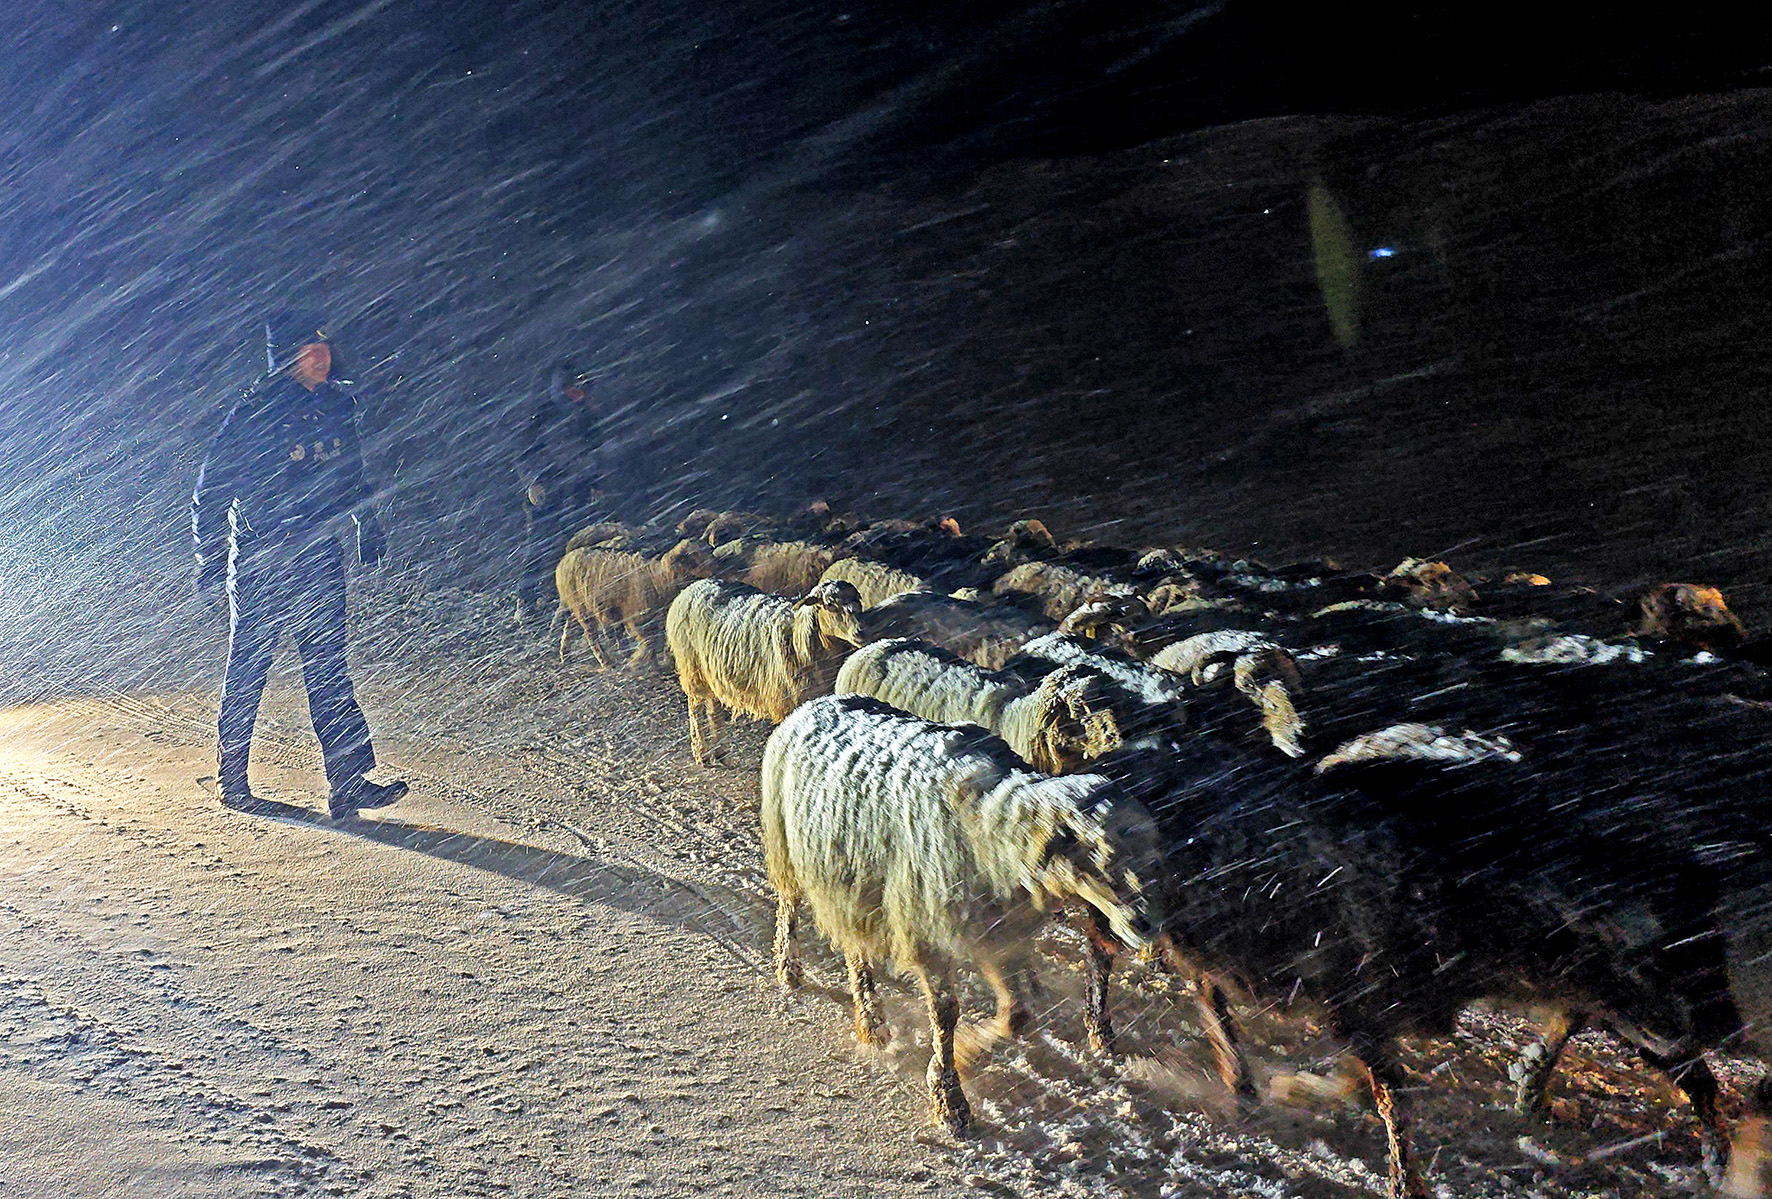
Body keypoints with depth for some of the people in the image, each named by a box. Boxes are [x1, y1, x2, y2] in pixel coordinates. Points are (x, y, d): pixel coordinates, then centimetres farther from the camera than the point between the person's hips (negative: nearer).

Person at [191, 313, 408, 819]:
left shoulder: (337, 403, 5)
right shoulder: (255, 411, -12)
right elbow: (211, 488, -7)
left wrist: (368, 526, 22)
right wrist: (209, 557, -7)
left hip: (319, 554, 5)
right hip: (260, 560, -5)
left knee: (328, 670, 1)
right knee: (246, 673, 8)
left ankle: (349, 782, -1)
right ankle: (231, 779, 24)